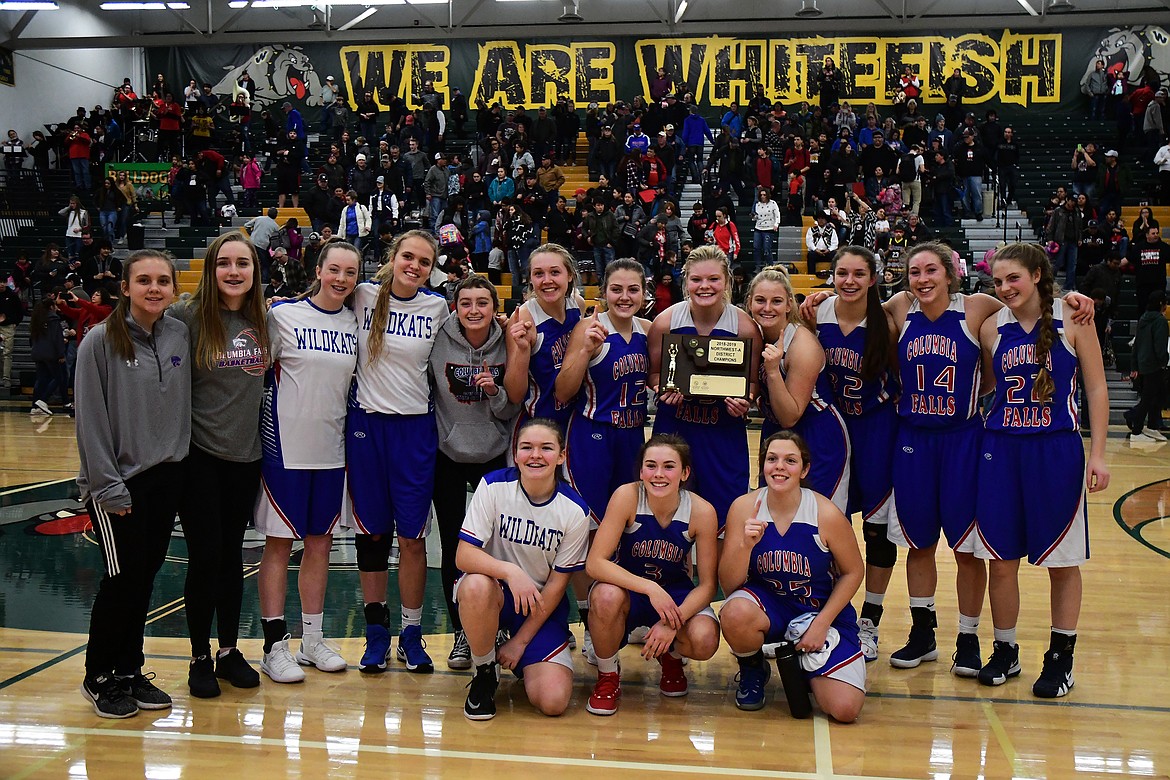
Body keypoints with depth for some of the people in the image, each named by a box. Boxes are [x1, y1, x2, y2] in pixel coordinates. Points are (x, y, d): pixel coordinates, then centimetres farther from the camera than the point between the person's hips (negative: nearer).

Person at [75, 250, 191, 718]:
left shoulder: (180, 336, 3)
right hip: (118, 481, -4)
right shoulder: (102, 341, -10)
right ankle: (99, 678, 18)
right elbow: (91, 419, -10)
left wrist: (179, 461, 3)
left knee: (145, 578, 11)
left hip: (166, 477, 5)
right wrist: (108, 486, -12)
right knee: (123, 578, -1)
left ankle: (129, 671, 26)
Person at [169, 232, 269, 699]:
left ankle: (230, 650, 24)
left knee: (232, 554, 12)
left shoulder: (263, 319, 4)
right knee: (205, 556, 0)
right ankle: (200, 657, 16)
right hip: (200, 454, -4)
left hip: (246, 453, 4)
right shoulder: (188, 317, -10)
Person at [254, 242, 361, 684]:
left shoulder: (355, 322, 7)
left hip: (332, 447, 5)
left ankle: (313, 639, 23)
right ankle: (275, 646, 11)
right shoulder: (284, 315, -6)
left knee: (321, 542, 11)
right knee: (279, 543, 3)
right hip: (286, 445, -4)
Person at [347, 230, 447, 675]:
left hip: (416, 428, 0)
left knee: (412, 535, 2)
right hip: (366, 423, 0)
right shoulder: (363, 295, 0)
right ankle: (376, 633, 20)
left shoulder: (437, 307, 3)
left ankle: (412, 634, 16)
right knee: (371, 532, 7)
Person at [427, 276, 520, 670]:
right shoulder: (440, 341, -9)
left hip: (494, 456, 1)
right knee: (453, 547, 5)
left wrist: (495, 392, -17)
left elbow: (513, 411, 1)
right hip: (447, 456, 0)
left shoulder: (506, 346, -5)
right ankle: (461, 631, 18)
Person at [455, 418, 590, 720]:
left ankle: (521, 658, 18)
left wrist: (520, 641, -7)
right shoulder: (494, 486, -14)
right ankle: (485, 673, -9)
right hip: (494, 591, 0)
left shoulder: (575, 510, -12)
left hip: (542, 604, 0)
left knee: (553, 701, -19)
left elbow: (557, 582, -6)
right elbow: (464, 555, -18)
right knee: (476, 586, -39)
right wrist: (510, 571, -37)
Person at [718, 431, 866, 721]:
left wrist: (821, 623, -9)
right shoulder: (744, 507, -13)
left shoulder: (826, 513, -18)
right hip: (767, 604, 1)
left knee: (845, 710, -16)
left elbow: (853, 572, -3)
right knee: (735, 613, -36)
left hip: (823, 611, 0)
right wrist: (745, 545, -31)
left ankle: (805, 665, 18)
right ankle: (752, 670, 0)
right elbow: (729, 586, -12)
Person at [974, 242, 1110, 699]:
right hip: (1001, 450, 3)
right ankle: (1005, 651, 23)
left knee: (1062, 560, 7)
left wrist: (1097, 453, -7)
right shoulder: (992, 327, 4)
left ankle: (1061, 657, 21)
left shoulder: (1073, 320, -4)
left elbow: (1096, 388, -1)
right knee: (1000, 559, 6)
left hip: (1058, 451, -3)